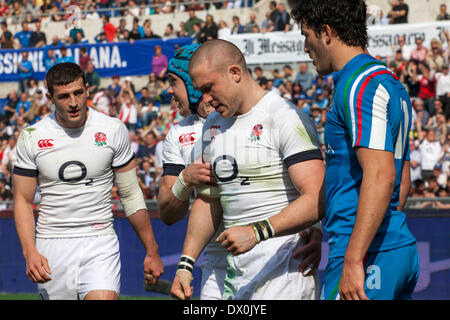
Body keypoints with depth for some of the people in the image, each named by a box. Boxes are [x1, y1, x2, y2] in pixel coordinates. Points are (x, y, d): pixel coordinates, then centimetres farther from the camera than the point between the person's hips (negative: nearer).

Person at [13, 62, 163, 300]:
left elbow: (131, 195, 6)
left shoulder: (113, 130, -1)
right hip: (50, 247, 1)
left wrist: (151, 251, 8)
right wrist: (30, 253, -12)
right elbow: (23, 200, 3)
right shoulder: (31, 137, -1)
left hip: (100, 244, -1)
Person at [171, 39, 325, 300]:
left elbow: (317, 200, -20)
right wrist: (186, 263, 14)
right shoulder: (213, 124, 15)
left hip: (283, 272, -7)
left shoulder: (286, 119, -11)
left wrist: (257, 232, -28)